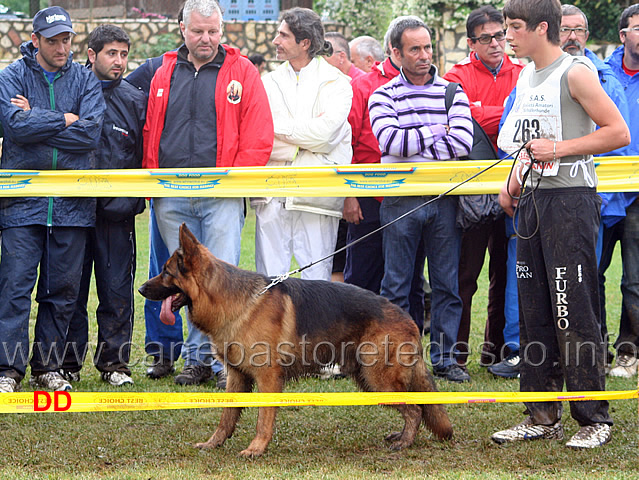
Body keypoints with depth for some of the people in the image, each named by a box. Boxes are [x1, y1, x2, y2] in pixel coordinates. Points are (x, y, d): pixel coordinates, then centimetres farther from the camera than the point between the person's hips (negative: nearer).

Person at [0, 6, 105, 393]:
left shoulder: (85, 80, 8)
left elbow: (91, 133, -7)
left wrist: (37, 121, -9)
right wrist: (64, 120, -10)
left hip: (73, 202, 2)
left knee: (63, 289, 6)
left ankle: (48, 367, 16)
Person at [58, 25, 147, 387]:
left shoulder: (134, 100, 8)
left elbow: (146, 154, 10)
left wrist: (133, 200, 1)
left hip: (117, 211, 1)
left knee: (117, 289, 3)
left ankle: (114, 360, 13)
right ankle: (69, 362, 12)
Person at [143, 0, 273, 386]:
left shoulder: (241, 71, 3)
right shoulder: (164, 74, 14)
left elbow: (258, 137, -1)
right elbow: (150, 133, 16)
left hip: (221, 196, -4)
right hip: (171, 199, 4)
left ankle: (224, 358, -3)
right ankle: (198, 359, 12)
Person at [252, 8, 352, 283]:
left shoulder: (336, 82, 5)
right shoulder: (268, 82, 15)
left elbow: (323, 133, -10)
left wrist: (279, 125, -3)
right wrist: (305, 134, -9)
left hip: (317, 196, -3)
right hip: (272, 195, 3)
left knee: (317, 279, -2)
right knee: (269, 279, 1)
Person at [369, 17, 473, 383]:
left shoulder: (453, 92, 8)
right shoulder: (383, 96, 4)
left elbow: (463, 143, -7)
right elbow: (390, 140, -13)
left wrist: (413, 144, -9)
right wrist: (436, 132, -7)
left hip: (444, 198, 2)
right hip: (401, 199, -2)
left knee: (447, 283, 4)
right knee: (397, 285, 2)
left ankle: (445, 357, 12)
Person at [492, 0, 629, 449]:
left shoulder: (575, 72, -9)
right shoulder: (525, 76, 16)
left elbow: (618, 132, -13)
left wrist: (558, 149, -17)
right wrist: (513, 182, 14)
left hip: (571, 198, -8)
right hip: (533, 200, 8)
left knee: (575, 312, -8)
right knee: (534, 311, 8)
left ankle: (595, 418, -1)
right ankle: (543, 416, 15)